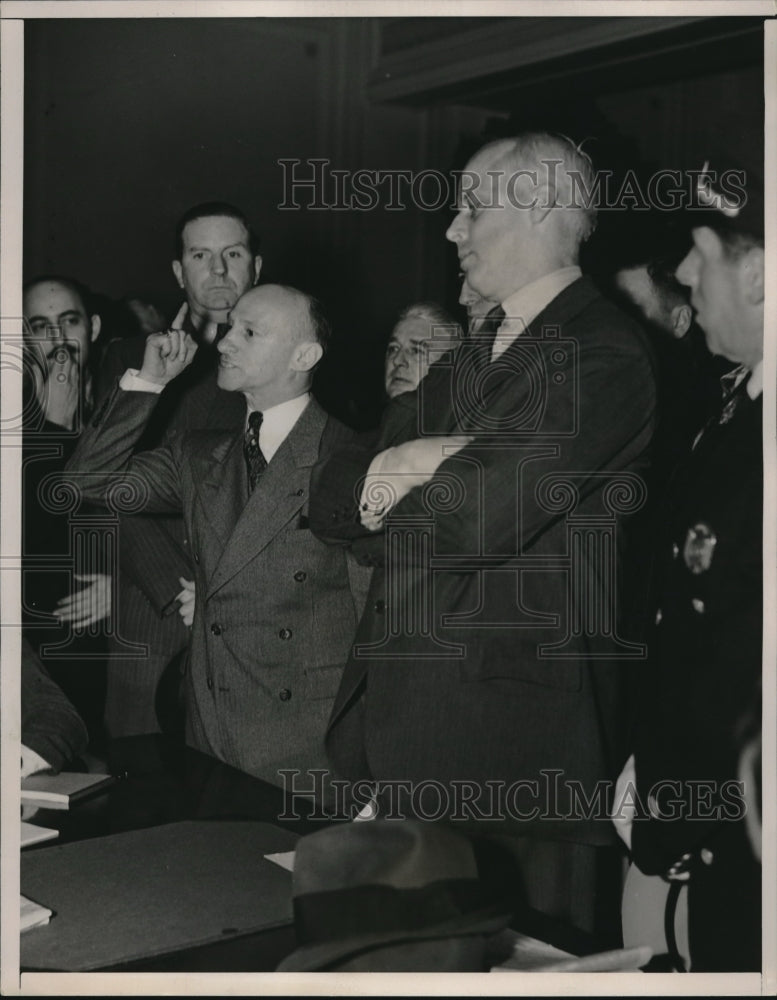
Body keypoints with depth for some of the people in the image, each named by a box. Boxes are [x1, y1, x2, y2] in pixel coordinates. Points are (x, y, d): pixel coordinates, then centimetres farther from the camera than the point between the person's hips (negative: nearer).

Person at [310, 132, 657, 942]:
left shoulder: (601, 354, -11)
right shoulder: (461, 362, 16)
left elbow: (478, 518, -21)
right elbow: (329, 502, 10)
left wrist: (384, 482, -1)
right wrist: (400, 466, -11)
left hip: (517, 726, -7)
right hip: (403, 718, 7)